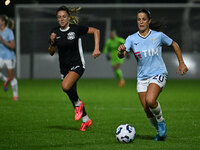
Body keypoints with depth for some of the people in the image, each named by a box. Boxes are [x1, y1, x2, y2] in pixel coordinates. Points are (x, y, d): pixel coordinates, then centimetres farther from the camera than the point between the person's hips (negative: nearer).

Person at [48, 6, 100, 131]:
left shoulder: (76, 29, -13)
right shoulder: (55, 32, -1)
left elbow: (96, 31, -4)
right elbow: (51, 53, 6)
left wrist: (96, 48, -13)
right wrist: (52, 42, -13)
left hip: (77, 65, -6)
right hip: (64, 67, 6)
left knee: (65, 86, -30)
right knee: (72, 94, 12)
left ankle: (78, 104, -1)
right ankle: (86, 120, 29)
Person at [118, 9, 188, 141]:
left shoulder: (158, 36, -4)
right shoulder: (132, 39, 0)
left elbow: (174, 45, 13)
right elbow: (121, 55, -13)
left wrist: (181, 63, 10)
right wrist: (121, 51, -37)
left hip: (158, 74, -4)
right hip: (142, 77, 4)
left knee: (150, 100, -29)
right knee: (147, 110, 1)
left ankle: (161, 121, -1)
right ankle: (160, 132, 25)